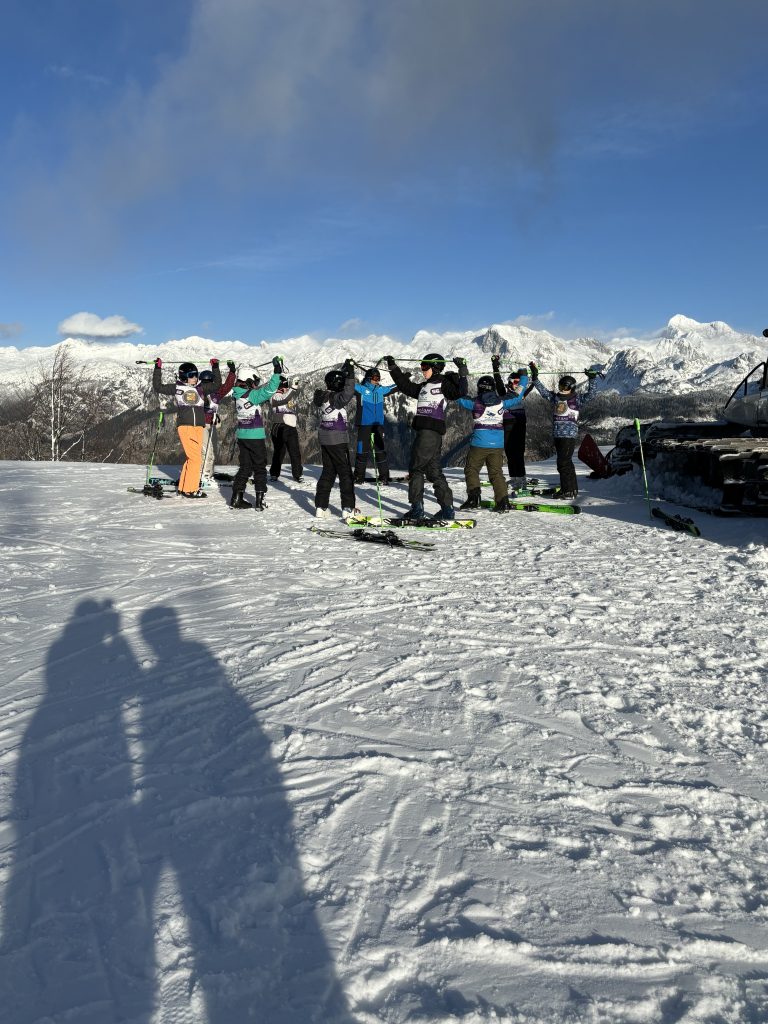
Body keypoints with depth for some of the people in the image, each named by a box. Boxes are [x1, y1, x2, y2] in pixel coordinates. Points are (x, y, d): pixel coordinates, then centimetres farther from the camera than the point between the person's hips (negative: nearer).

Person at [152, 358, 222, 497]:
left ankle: (183, 488, 16)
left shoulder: (201, 388, 15)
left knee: (192, 458, 5)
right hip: (184, 426, -5)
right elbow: (157, 387, 10)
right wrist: (158, 369, 9)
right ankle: (190, 490, -5)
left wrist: (215, 367, 17)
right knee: (195, 458, -12)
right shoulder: (176, 388, 7)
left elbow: (217, 384, 20)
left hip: (199, 427, 5)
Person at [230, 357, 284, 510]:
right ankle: (260, 501, 4)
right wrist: (277, 372, -19)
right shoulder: (252, 395, -15)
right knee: (260, 468, 4)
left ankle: (236, 498, 14)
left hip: (241, 435, 7)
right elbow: (269, 390, -22)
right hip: (255, 436, -7)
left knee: (245, 467, 15)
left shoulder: (238, 395, 7)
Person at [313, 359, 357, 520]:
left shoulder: (322, 396, 6)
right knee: (345, 473, 0)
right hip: (338, 440, -8)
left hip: (325, 440, 8)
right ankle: (348, 508, 0)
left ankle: (321, 507, 13)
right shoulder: (335, 398, -18)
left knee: (328, 472, 14)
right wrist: (350, 374, -29)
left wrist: (345, 368, 20)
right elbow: (348, 393, -35)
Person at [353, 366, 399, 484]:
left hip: (379, 424, 3)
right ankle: (359, 476, 10)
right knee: (363, 450, 0)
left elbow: (393, 388, 27)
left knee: (380, 450, 1)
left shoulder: (381, 390, 12)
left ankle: (384, 476, 5)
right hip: (364, 424, -3)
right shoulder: (361, 389, 0)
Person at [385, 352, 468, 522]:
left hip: (432, 430, -8)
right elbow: (406, 386, 30)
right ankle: (447, 509, 11)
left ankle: (417, 509, -5)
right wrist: (393, 368, 29)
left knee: (416, 468, -7)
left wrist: (462, 372, -22)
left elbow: (461, 392, -15)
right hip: (423, 431, 8)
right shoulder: (423, 387, 23)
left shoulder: (444, 383, -1)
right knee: (433, 470, 8)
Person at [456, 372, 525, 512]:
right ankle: (503, 501, -1)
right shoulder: (501, 402, 2)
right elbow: (518, 397, 15)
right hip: (498, 446, 3)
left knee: (471, 469, 10)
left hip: (479, 444, -3)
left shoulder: (475, 403, -4)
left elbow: (458, 397, 7)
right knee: (496, 472, 9)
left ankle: (473, 498, -4)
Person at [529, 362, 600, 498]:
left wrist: (592, 379, -16)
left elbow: (590, 395, -10)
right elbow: (543, 390, 16)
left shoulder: (577, 399, -2)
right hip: (557, 434, 6)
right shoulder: (555, 397, 12)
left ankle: (567, 490, -2)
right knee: (566, 462, 12)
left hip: (570, 435, -6)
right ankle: (573, 488, 21)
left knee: (563, 462, -10)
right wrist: (535, 376, 11)